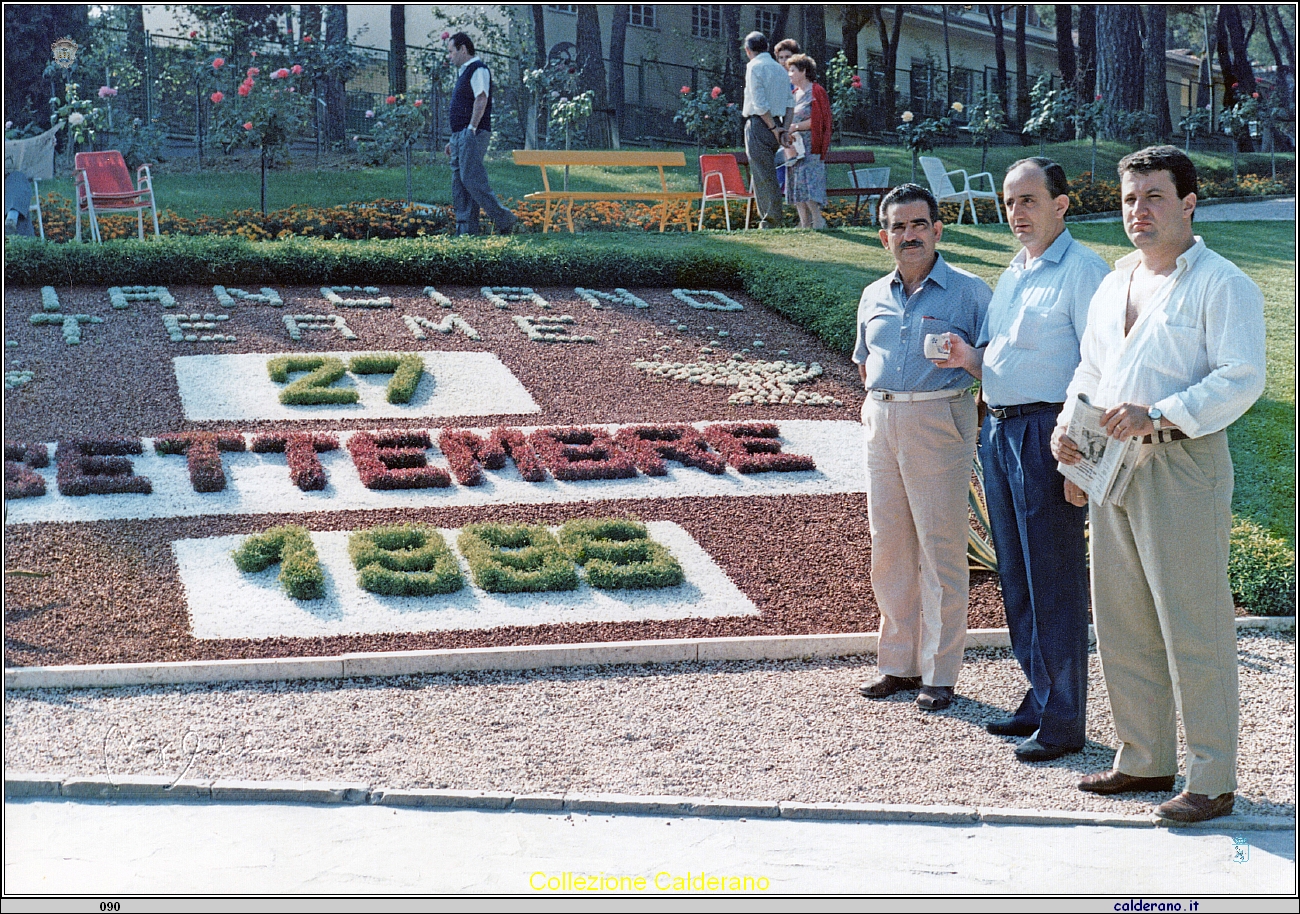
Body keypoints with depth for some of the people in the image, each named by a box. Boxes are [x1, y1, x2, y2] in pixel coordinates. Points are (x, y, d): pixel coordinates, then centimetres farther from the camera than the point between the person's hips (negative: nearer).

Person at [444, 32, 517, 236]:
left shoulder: (478, 69, -8)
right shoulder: (463, 72, 23)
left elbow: (481, 99, -19)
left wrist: (471, 128, -23)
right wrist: (454, 140, 22)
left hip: (473, 134, -10)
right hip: (460, 135, 10)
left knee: (471, 179, -16)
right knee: (459, 183, 6)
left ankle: (504, 219, -12)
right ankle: (466, 230, 4)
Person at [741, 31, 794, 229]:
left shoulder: (754, 67, -7)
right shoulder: (780, 69, 17)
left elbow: (760, 103, -15)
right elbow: (790, 101, 11)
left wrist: (774, 128, -11)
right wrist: (785, 129, 5)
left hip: (759, 124, -7)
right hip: (775, 126, 7)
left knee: (763, 177, -7)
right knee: (769, 175, 13)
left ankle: (770, 222, -9)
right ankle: (773, 221, 12)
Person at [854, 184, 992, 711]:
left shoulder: (968, 292, -3)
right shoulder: (874, 297, 13)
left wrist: (963, 355, -17)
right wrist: (880, 401, 13)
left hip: (940, 423, -5)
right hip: (881, 423, 5)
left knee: (940, 548, -2)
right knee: (889, 547, 10)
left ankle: (939, 673, 6)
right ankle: (899, 662, 21)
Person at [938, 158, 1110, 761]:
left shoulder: (1083, 271, -9)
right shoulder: (1011, 274, 18)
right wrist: (968, 359, 1)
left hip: (1049, 433, -9)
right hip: (998, 431, 9)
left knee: (1054, 582, -4)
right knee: (1016, 577, 14)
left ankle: (1064, 721, 4)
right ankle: (1039, 698, 25)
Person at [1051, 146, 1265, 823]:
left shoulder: (1221, 284, -6)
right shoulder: (1112, 286, 18)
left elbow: (1242, 378, -16)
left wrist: (1159, 416, -25)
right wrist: (1069, 420, 6)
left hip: (1183, 466, -8)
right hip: (1112, 466, 8)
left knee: (1194, 626, -5)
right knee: (1121, 623, 12)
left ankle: (1211, 780, 3)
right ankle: (1144, 759, 24)